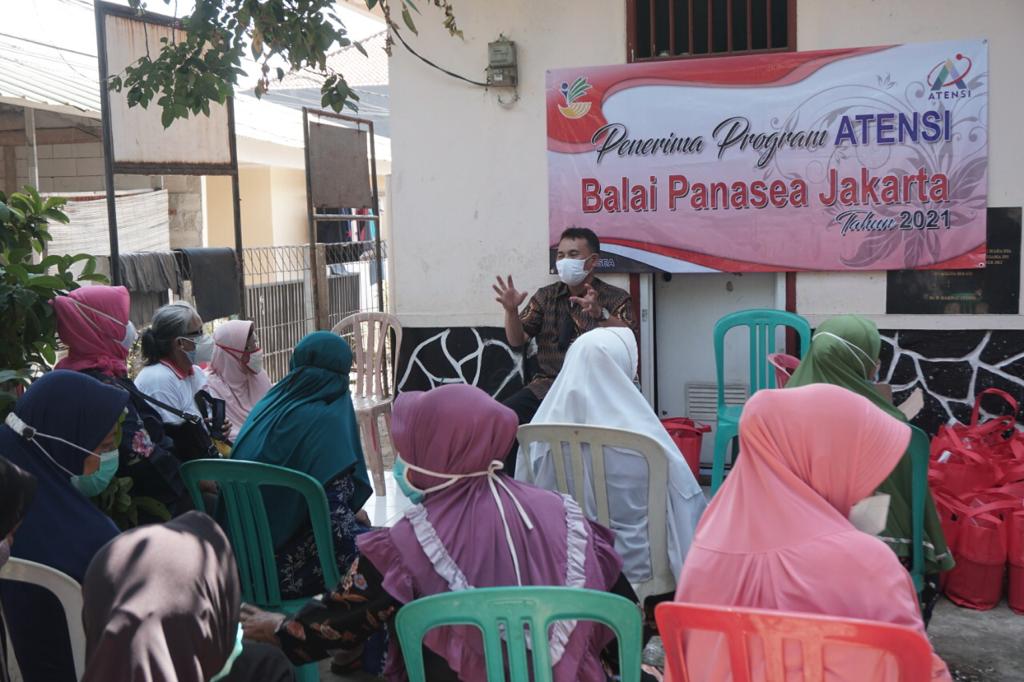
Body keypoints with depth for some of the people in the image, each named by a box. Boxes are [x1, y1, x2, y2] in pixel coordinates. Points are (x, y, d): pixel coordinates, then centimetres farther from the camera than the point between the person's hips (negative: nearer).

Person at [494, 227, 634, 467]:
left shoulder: (615, 299, 4)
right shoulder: (545, 296, 14)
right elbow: (517, 340, 9)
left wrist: (599, 313, -29)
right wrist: (511, 310, -12)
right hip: (547, 384, 3)